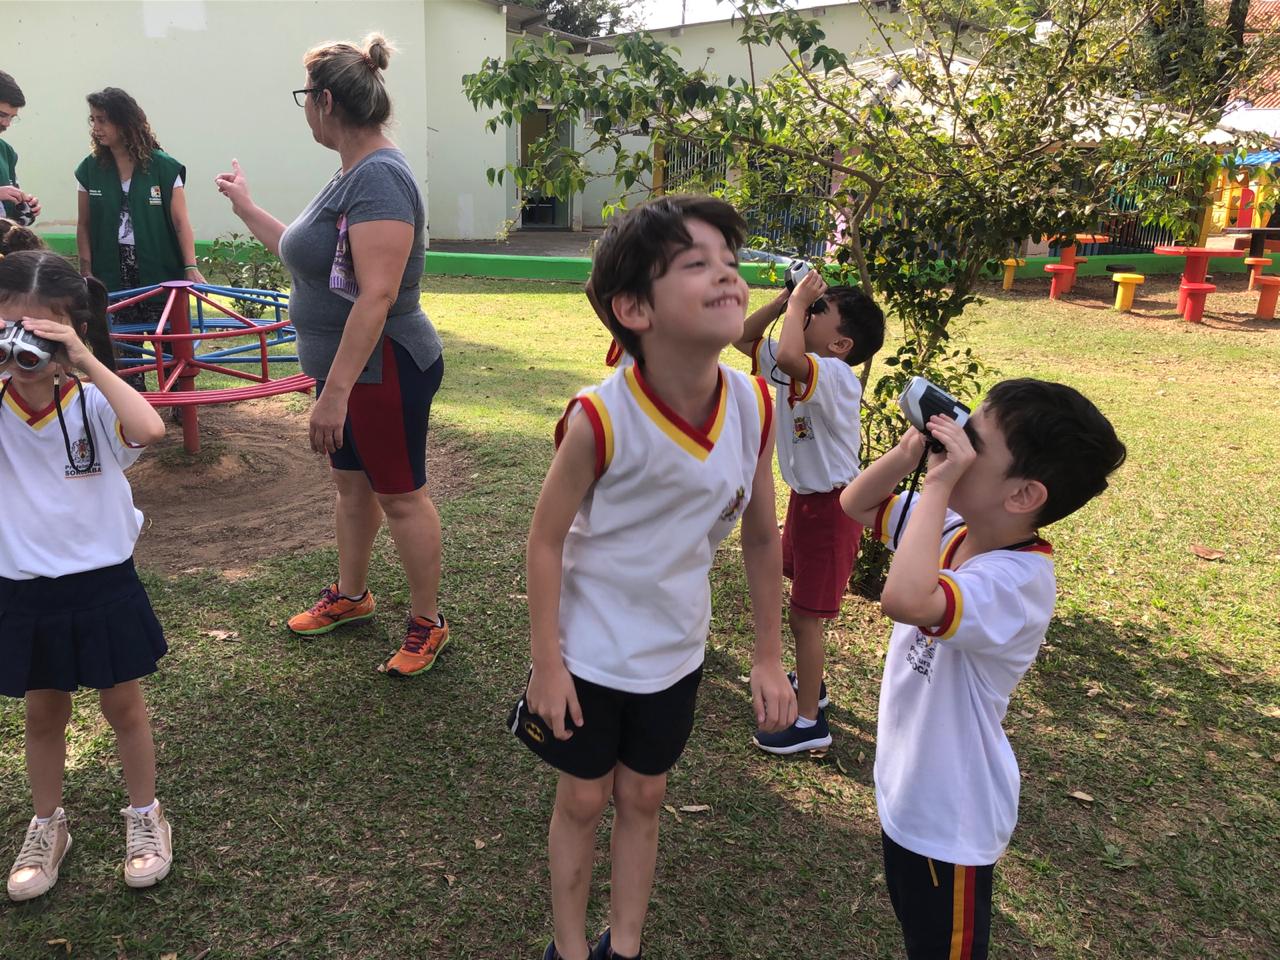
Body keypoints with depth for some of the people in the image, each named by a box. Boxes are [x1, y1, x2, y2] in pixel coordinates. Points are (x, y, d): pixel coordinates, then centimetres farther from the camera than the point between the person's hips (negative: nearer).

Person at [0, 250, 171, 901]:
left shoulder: (94, 401, -15)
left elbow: (149, 430, -35)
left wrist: (86, 361, -31)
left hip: (103, 584, -2)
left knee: (123, 705, 15)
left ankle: (145, 816, 35)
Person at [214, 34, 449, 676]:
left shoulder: (379, 177, -21)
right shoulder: (352, 176, 10)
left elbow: (377, 296, -29)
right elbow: (304, 255, 22)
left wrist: (335, 392, -28)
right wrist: (244, 207, 28)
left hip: (385, 371, -10)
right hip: (348, 368, 10)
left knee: (400, 496, 3)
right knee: (351, 482, 21)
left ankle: (428, 624, 19)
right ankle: (351, 596, 40)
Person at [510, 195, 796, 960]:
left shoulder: (754, 406, -16)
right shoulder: (600, 419, -28)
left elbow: (762, 536, -3)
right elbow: (547, 539, -16)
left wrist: (769, 656, 3)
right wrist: (547, 665, -11)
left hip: (676, 651, 4)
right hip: (590, 652, -3)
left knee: (644, 797, 20)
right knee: (584, 799, 16)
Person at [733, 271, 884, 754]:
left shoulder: (836, 375, -27)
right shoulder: (802, 367, 0)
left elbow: (787, 358, -48)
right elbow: (744, 338, 8)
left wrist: (799, 302, -31)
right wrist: (785, 300, -6)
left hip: (831, 506, -9)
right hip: (804, 497, 9)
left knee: (804, 615, 0)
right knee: (802, 601, 25)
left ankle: (809, 723, 15)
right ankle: (809, 683, 46)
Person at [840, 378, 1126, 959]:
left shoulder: (1016, 581, -34)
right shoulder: (956, 525, -8)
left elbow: (905, 599, -52)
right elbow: (856, 505, 4)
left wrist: (938, 485, -41)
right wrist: (911, 450, -14)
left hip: (950, 815, -8)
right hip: (906, 788, 8)